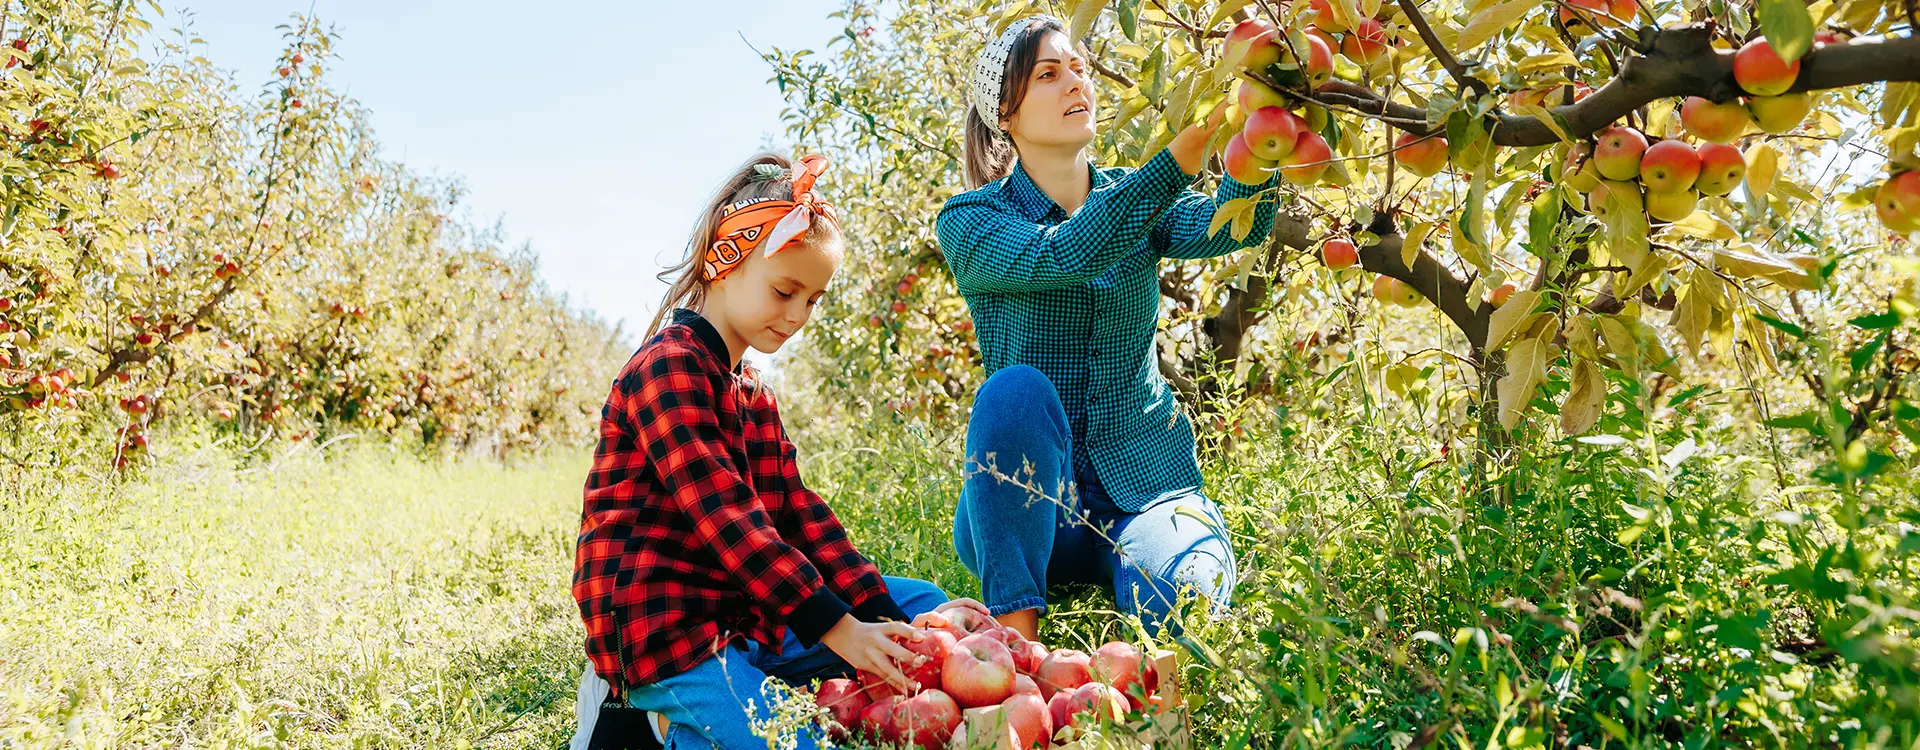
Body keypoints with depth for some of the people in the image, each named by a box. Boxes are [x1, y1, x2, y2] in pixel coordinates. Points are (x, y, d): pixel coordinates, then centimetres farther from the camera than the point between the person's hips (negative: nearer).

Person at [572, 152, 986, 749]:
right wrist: (836, 628, -24)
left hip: (741, 612, 10)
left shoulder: (752, 396, 17)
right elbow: (724, 518, -21)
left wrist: (888, 617, -4)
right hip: (666, 627, -10)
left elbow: (795, 512, 8)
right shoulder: (669, 368, -13)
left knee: (923, 602, 9)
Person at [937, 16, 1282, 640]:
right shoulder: (969, 222, -5)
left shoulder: (1131, 195, 6)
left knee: (1180, 594, -29)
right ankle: (1014, 633, -25)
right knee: (1015, 391, -33)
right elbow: (1060, 254, -27)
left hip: (1144, 483, 1)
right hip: (1022, 503, -1)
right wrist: (1183, 153, -38)